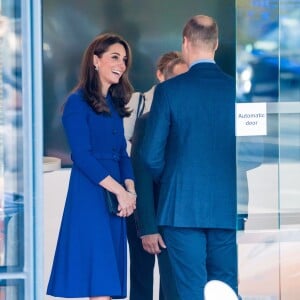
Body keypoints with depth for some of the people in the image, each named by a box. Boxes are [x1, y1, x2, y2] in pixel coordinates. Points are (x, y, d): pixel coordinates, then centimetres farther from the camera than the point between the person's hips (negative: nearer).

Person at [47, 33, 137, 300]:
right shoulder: (78, 102, -5)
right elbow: (83, 156, -12)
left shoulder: (114, 105, 17)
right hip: (89, 195, -7)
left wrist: (131, 190, -1)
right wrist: (120, 191, -14)